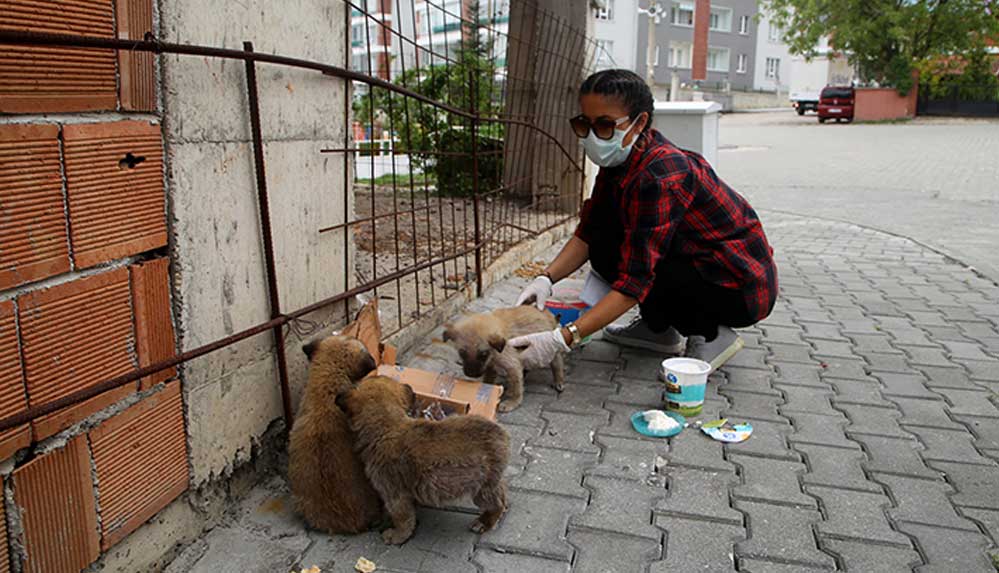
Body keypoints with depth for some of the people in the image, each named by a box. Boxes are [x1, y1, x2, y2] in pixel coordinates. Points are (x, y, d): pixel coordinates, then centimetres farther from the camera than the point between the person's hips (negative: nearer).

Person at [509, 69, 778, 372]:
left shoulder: (658, 176, -29)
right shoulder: (621, 158, -2)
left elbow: (635, 280, -32)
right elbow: (587, 232, 1)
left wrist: (563, 338, -36)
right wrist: (546, 278, -16)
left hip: (743, 289, -8)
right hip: (699, 263, 9)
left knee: (609, 254, -20)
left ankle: (710, 333, -5)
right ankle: (660, 330, 12)